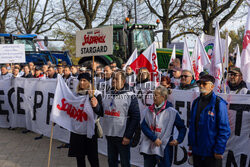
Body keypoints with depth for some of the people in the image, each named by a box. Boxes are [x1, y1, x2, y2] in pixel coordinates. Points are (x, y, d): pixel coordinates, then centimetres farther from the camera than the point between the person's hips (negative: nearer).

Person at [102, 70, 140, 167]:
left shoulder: (130, 96, -8)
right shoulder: (108, 94, 10)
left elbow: (135, 117, -12)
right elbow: (103, 112, 19)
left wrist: (128, 136, -14)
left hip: (122, 136, -5)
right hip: (109, 134, 5)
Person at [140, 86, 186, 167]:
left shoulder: (171, 112, -6)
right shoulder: (149, 110, 5)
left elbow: (182, 128, 2)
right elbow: (144, 126, -3)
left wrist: (178, 140, -12)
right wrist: (154, 138, -14)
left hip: (163, 149, -4)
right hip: (148, 148, 4)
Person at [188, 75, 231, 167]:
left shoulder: (219, 103, -12)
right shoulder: (196, 102, 9)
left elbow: (224, 129, -14)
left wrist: (219, 150, -15)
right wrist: (190, 143, 13)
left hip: (211, 152, -6)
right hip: (196, 150, 6)